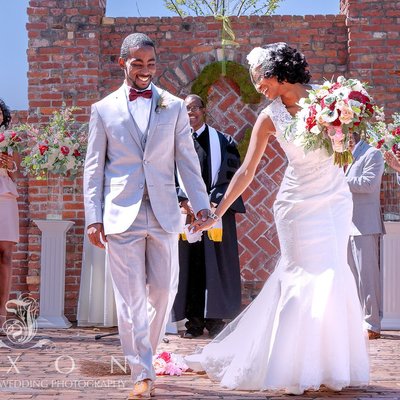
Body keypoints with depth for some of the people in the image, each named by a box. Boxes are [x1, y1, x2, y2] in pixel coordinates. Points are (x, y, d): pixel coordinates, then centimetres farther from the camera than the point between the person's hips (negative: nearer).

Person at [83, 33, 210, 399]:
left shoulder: (174, 107, 10)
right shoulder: (104, 110, 7)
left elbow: (187, 160, 7)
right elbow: (94, 168, 6)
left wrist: (201, 204, -3)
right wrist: (93, 217, -1)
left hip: (163, 214, 2)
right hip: (121, 215, -1)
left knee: (164, 292, 5)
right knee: (131, 299, -3)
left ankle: (146, 350, 29)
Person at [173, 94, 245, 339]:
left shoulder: (223, 142, 7)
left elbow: (231, 176, 1)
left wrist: (214, 203, -12)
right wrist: (185, 202, -13)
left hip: (216, 212, -1)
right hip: (185, 212, 1)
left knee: (215, 265, 0)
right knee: (189, 266, 1)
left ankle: (215, 319, 6)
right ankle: (194, 321, 6)